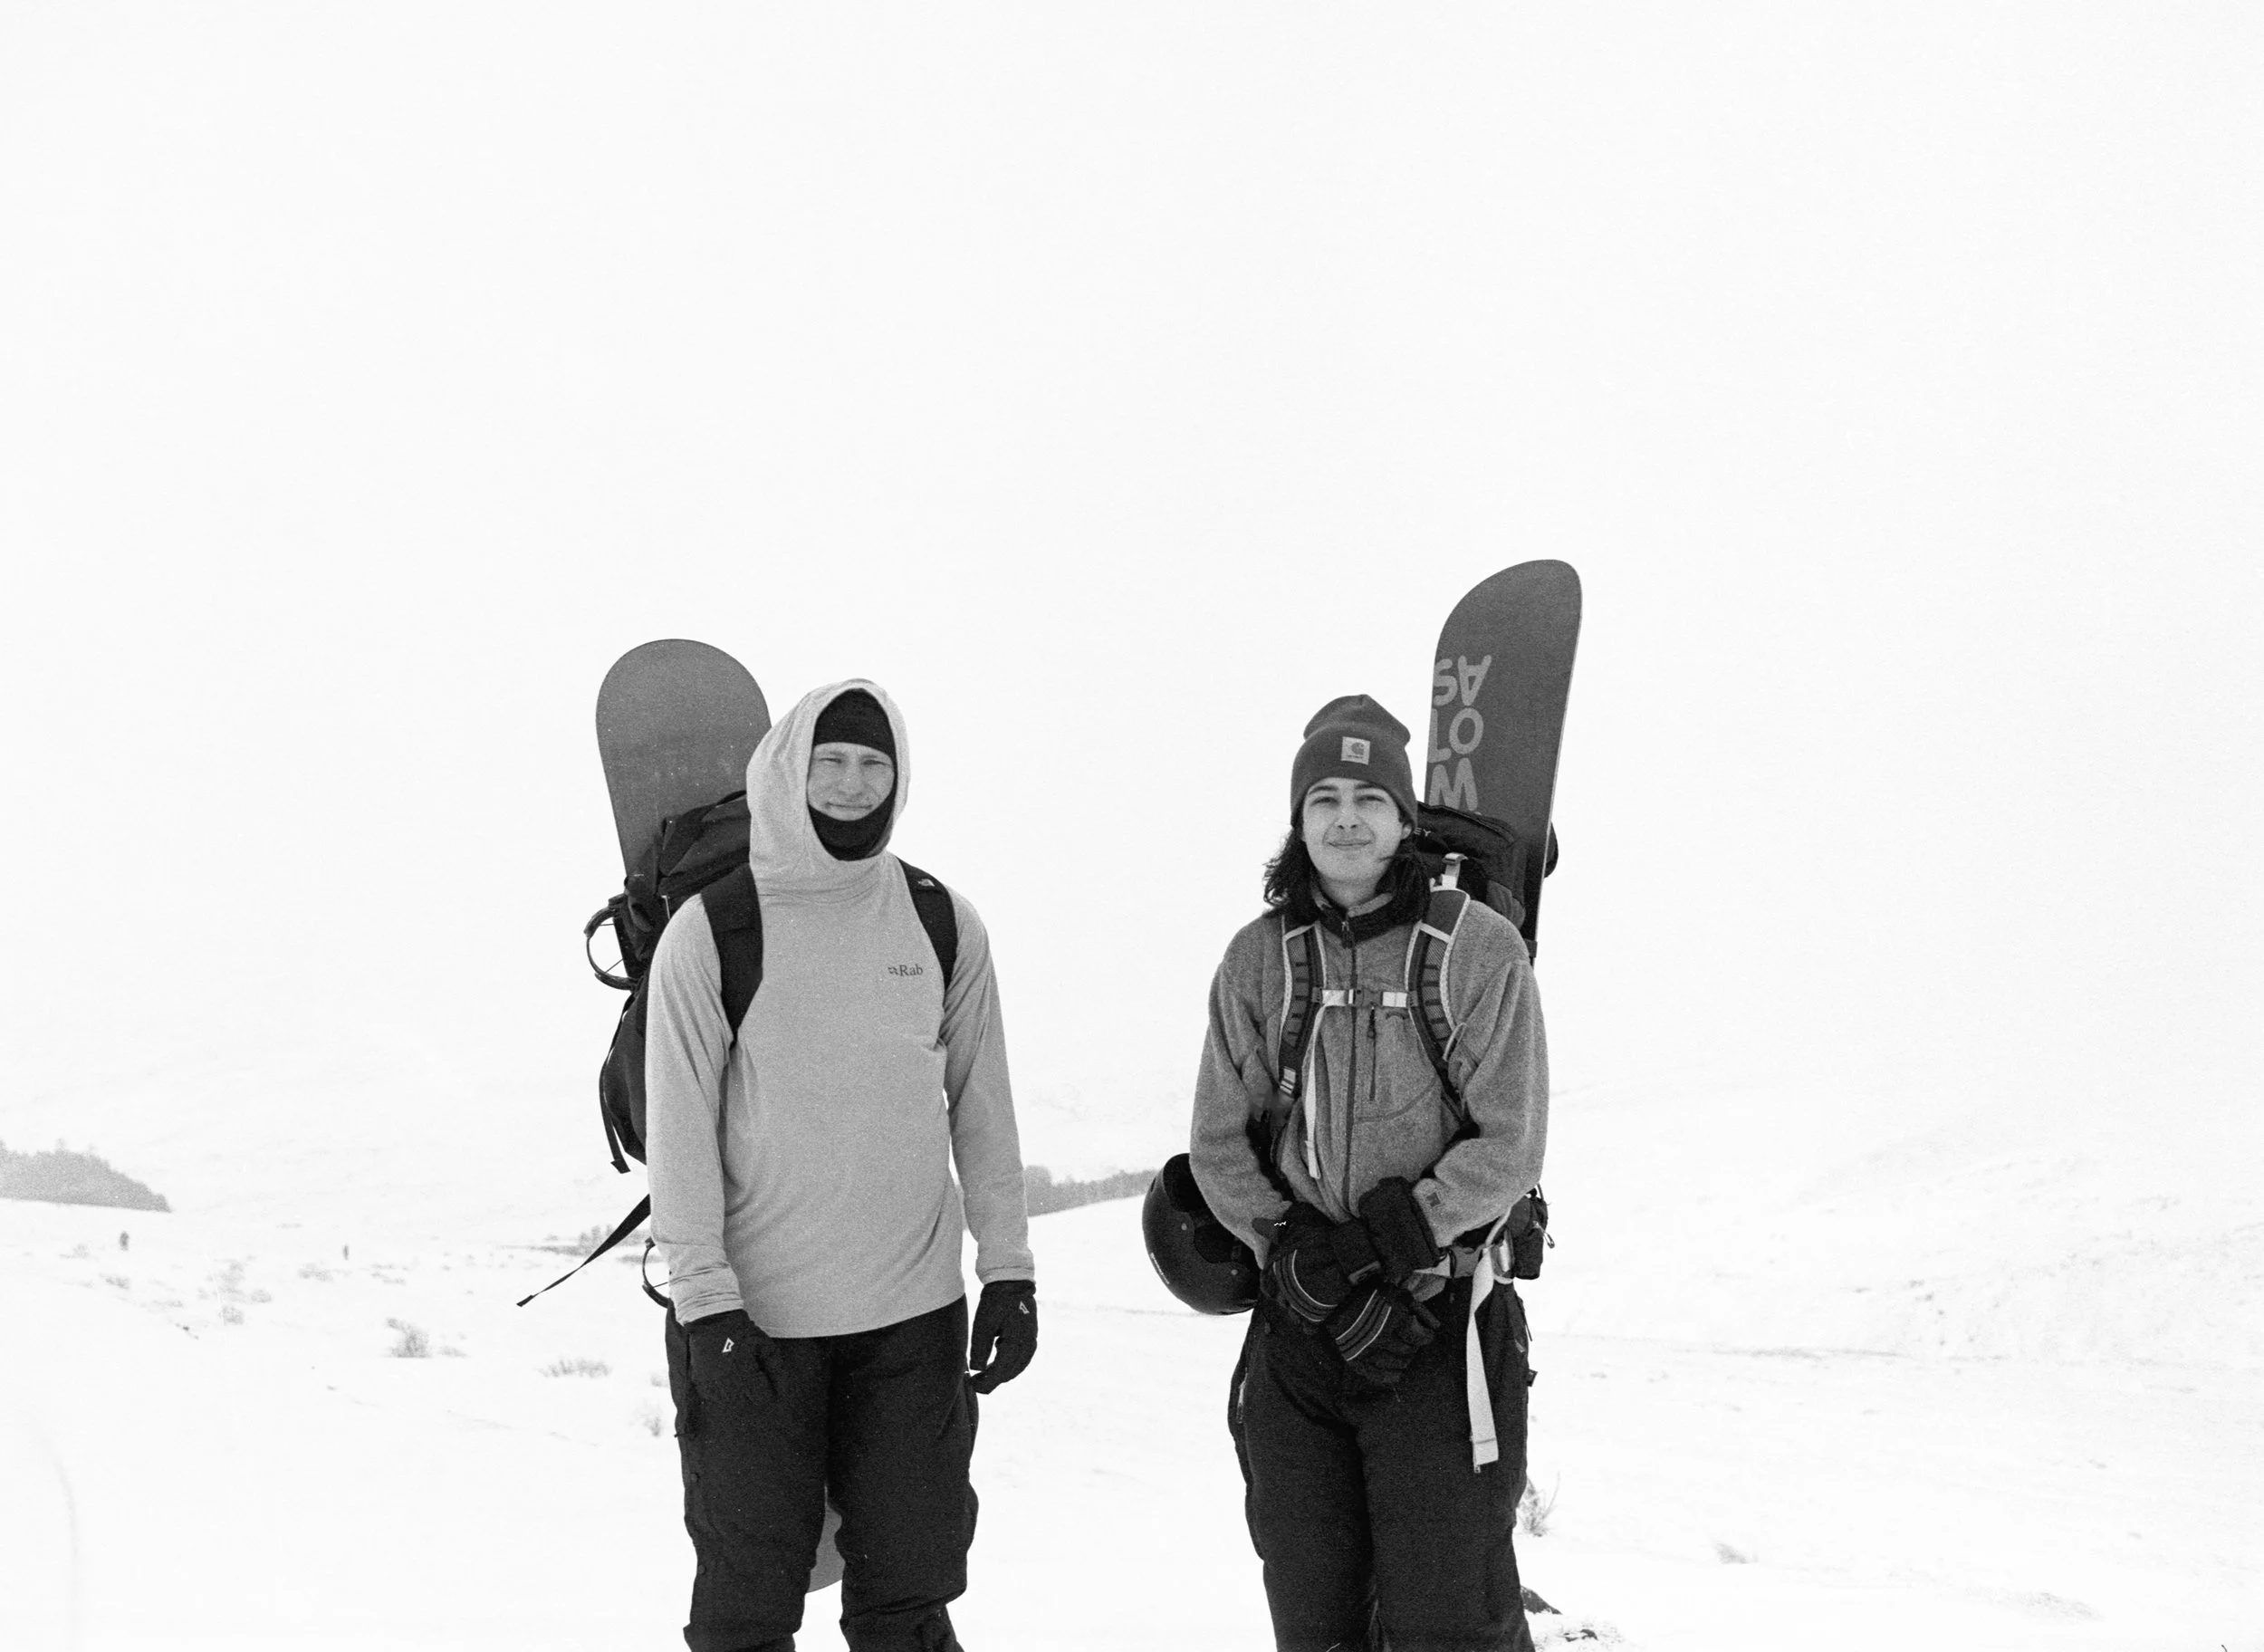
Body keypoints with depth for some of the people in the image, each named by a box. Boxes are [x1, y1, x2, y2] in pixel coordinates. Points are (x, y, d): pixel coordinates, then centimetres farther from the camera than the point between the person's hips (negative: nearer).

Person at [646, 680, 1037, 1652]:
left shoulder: (941, 924, 5)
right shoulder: (710, 932, -4)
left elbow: (982, 1110, 10)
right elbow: (678, 1130, -5)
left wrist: (1009, 1270, 5)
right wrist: (705, 1301, -11)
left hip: (915, 1316, 3)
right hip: (754, 1320, -2)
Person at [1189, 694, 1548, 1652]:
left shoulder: (1478, 949, -4)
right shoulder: (1258, 958, 5)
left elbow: (1509, 1146, -7)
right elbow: (1218, 1144, 5)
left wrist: (1398, 1234, -18)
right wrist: (1298, 1253, -10)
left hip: (1441, 1325, -3)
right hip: (1298, 1326, 4)